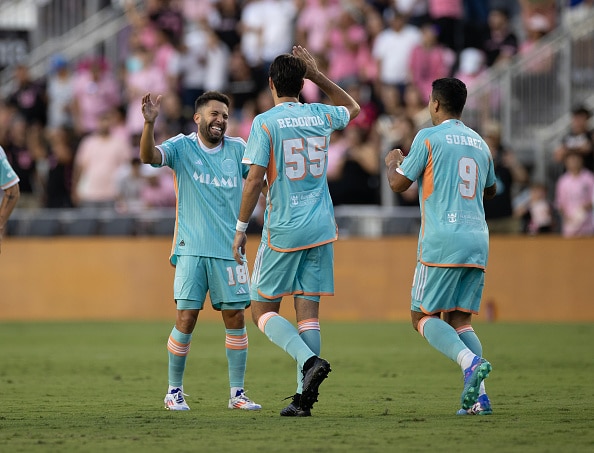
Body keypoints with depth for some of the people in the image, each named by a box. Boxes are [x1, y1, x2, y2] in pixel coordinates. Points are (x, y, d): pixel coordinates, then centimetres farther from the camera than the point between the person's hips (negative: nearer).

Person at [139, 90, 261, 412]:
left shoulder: (237, 149, 7)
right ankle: (174, 391, 6)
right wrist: (150, 122, -34)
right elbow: (148, 156, -17)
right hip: (192, 250, -3)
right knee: (186, 318, -7)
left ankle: (237, 393, 10)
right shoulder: (182, 147, 0)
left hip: (229, 250, 3)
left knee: (235, 318, 1)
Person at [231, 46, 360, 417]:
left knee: (264, 310, 4)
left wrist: (241, 229, -5)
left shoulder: (265, 123, -8)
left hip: (283, 230, -5)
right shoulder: (322, 116, 6)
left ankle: (310, 360, -20)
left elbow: (255, 179, -12)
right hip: (321, 227, 5)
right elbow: (353, 108, 30)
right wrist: (317, 75, 26)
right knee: (308, 309, 4)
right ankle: (305, 396, -1)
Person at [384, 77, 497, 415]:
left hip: (442, 239, -6)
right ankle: (478, 395, -7)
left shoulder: (429, 137, -3)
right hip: (478, 239, 6)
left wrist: (392, 162, 22)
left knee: (423, 316, 1)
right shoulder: (480, 143, 16)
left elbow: (399, 184, 1)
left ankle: (471, 362, -24)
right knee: (460, 319, 9)